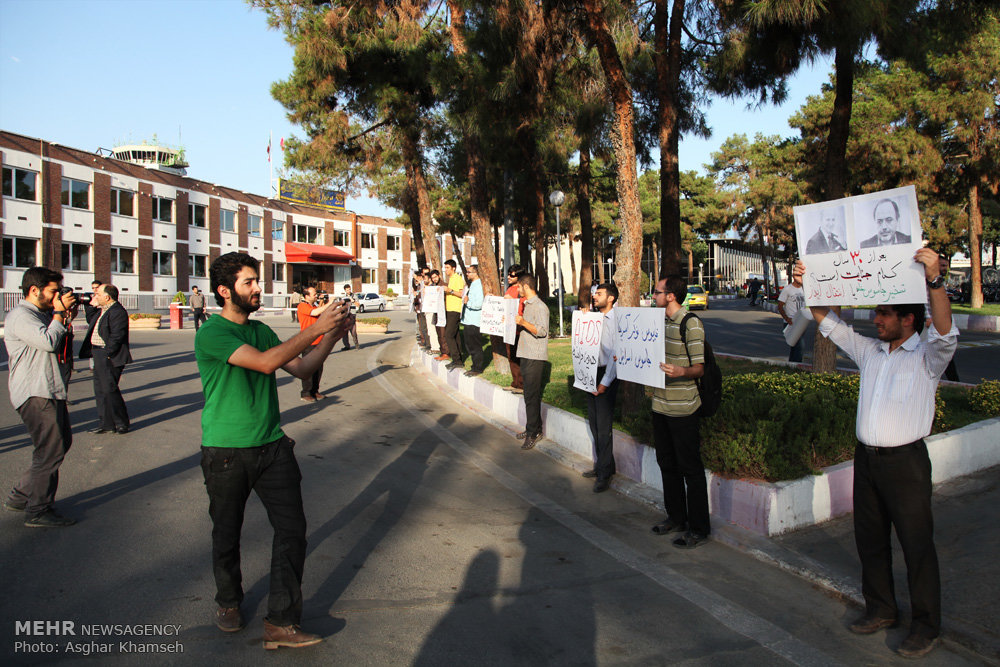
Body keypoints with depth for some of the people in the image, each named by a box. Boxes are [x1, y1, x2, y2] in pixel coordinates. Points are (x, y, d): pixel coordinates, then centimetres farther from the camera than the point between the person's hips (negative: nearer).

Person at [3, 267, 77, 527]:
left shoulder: (43, 313, 18)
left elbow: (59, 341, 26)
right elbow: (48, 341, -25)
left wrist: (63, 316, 11)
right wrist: (60, 313, -13)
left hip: (50, 392, 10)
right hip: (35, 395, -10)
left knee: (62, 441, 14)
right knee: (50, 450, -8)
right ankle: (38, 512, 1)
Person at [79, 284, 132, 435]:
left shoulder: (117, 312, -16)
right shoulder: (103, 310, 16)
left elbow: (116, 337, -20)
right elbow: (94, 331, 18)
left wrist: (107, 354, -20)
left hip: (110, 358, -10)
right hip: (99, 356, 10)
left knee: (109, 390, -5)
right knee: (100, 390, 12)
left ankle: (122, 423, 8)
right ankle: (106, 424, 19)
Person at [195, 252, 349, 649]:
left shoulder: (260, 330, 10)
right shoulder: (211, 334, -12)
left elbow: (300, 370, 9)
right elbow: (265, 363, -25)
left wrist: (331, 337, -4)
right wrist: (314, 329, -23)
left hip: (271, 445, 5)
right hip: (226, 452, -5)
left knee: (292, 528, -4)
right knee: (226, 533, 12)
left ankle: (281, 623, 3)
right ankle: (228, 602, 39)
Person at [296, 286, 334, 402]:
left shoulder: (315, 306, 17)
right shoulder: (302, 306, -10)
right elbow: (315, 313, -24)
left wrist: (322, 302, 6)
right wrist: (328, 304, -17)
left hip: (319, 342, 8)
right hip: (308, 343, -8)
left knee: (318, 368, 10)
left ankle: (314, 391, 20)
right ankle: (305, 394, 3)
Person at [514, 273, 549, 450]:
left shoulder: (540, 307, -12)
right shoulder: (527, 305, 18)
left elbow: (542, 331, -22)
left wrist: (523, 322, -30)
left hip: (535, 357, -10)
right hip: (526, 355, 10)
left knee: (532, 396, -8)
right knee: (530, 394, 13)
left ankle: (533, 433, -2)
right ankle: (534, 429, 21)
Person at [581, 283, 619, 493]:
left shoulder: (615, 321, -13)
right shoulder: (594, 317, 11)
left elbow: (615, 355, -16)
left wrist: (605, 382, -16)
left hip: (606, 374, -8)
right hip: (591, 373, 8)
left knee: (604, 425, -4)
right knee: (593, 421, 14)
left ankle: (605, 473, 4)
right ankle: (600, 464, 27)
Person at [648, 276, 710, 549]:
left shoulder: (691, 324, -14)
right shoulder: (661, 321, 12)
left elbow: (699, 368, -16)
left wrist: (680, 371, -35)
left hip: (682, 407, -8)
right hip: (661, 404, 9)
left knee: (690, 468, -1)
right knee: (667, 464, 16)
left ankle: (699, 529, 9)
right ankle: (676, 517, 30)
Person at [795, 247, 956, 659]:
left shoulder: (928, 356, -6)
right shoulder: (869, 351, 11)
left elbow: (945, 330, -26)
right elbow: (828, 323, 15)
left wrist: (934, 279, -38)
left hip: (905, 461, -6)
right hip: (866, 457, 6)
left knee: (917, 544, 2)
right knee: (870, 539, 15)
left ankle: (926, 625, 16)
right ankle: (881, 609, 31)